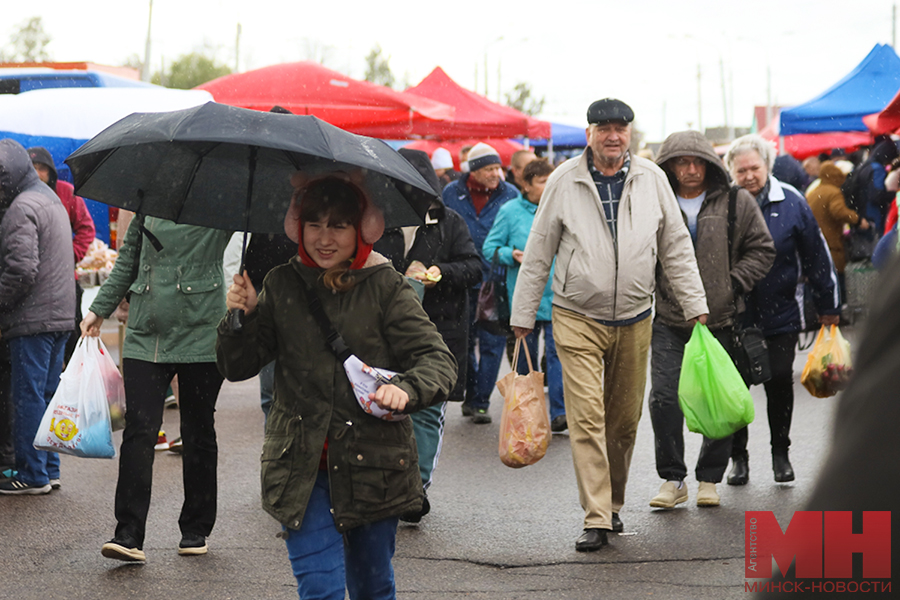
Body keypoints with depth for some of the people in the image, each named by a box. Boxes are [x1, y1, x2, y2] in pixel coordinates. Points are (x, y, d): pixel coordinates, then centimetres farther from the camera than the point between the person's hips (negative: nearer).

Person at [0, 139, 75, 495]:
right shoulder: (51, 199, 18)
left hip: (33, 319, -10)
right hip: (60, 315, 10)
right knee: (47, 393, 14)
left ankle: (33, 475, 1)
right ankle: (49, 470, 19)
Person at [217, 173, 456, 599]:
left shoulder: (386, 288, -3)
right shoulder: (282, 286, 4)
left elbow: (438, 359, -8)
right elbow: (237, 367, 7)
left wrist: (407, 389, -29)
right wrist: (240, 319, -12)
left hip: (373, 464, 0)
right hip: (302, 467, 1)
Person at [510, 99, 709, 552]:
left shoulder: (651, 178, 3)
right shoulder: (564, 181, -3)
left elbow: (676, 247, 9)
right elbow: (538, 253, 2)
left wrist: (695, 305, 5)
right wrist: (523, 315, 3)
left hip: (634, 320, 3)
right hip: (577, 319, -3)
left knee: (625, 419, 11)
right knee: (587, 418, -10)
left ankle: (613, 503, 28)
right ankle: (596, 519, -9)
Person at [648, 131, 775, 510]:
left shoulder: (736, 203, 1)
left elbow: (762, 249, 5)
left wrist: (734, 284, -5)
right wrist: (653, 290, 0)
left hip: (720, 319, 0)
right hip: (669, 321, 0)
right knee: (664, 398, -8)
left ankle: (709, 479, 20)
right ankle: (672, 479, 5)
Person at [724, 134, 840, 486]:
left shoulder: (790, 203, -3)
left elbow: (816, 256, 3)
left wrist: (827, 307, 6)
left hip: (781, 313, 0)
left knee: (780, 383, 6)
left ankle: (781, 453, 23)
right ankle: (738, 457, 18)